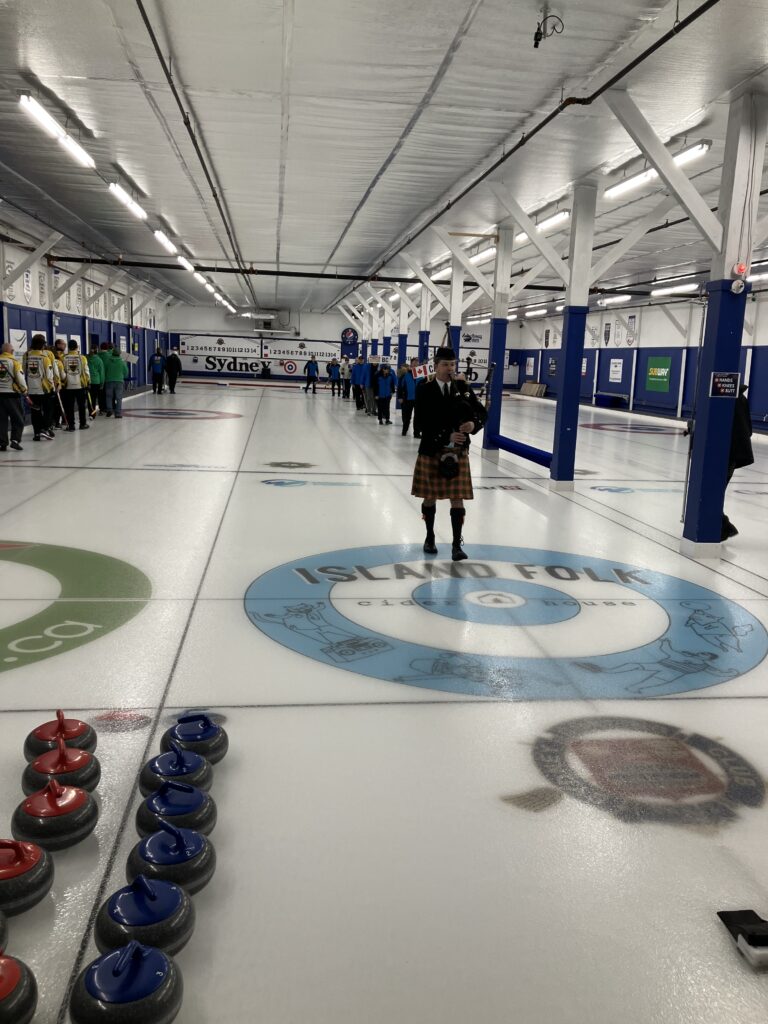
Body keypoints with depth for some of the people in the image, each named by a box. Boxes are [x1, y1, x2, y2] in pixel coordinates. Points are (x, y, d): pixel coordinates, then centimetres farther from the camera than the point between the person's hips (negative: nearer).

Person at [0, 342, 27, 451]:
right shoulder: (14, 361, -6)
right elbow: (20, 377, -12)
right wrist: (24, 389, 4)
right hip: (11, 394, -4)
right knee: (18, 419, 7)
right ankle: (15, 440, -7)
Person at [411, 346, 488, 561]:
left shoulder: (464, 388, 4)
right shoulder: (424, 390, -5)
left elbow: (482, 412, 4)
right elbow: (424, 422, -14)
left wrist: (474, 424, -19)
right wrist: (447, 437, -25)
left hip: (458, 452, 2)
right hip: (431, 451, -1)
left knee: (457, 499, -1)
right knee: (430, 496, 10)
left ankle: (457, 544, 5)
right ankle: (430, 538, 29)